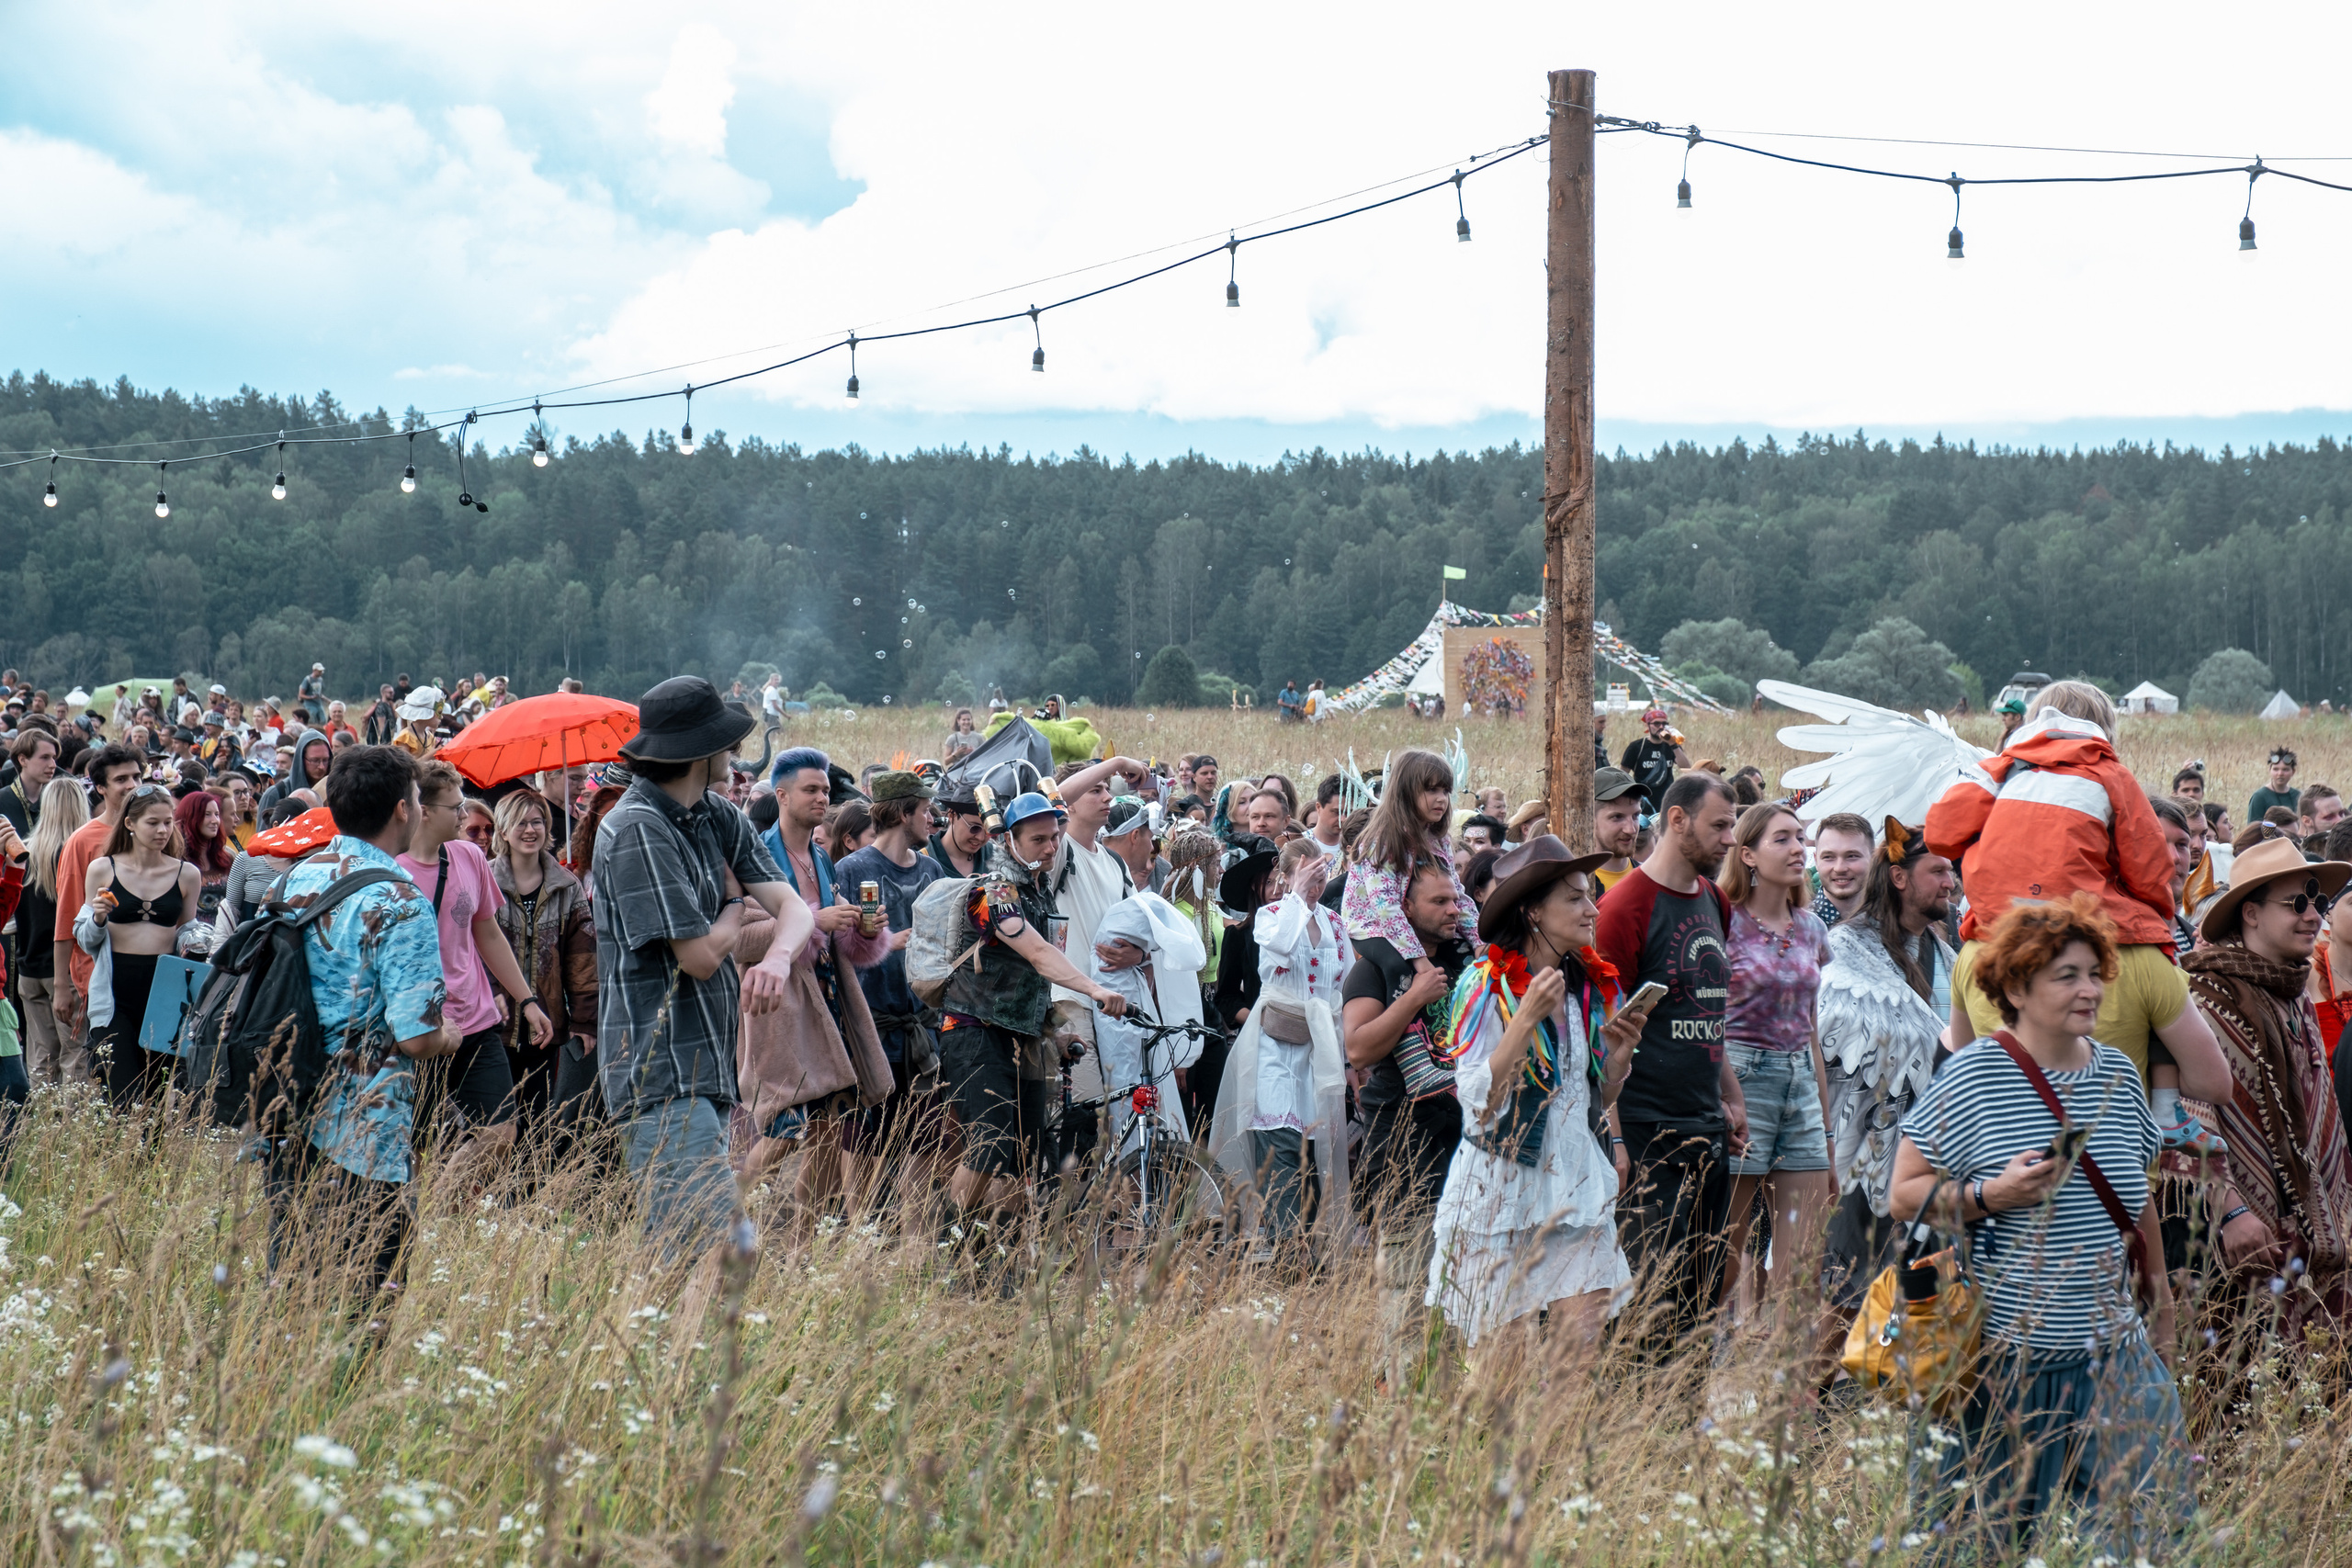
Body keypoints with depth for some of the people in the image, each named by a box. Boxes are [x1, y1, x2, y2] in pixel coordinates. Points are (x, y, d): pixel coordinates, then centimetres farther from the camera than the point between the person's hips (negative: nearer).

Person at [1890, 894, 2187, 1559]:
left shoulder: (2117, 1074, 9)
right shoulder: (1972, 1076, -8)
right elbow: (1905, 1194, -6)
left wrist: (2157, 1285, 24)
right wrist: (1991, 1196, -19)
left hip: (2110, 1348, 5)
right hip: (2003, 1352, -5)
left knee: (2145, 1521, -1)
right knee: (1988, 1536, 1)